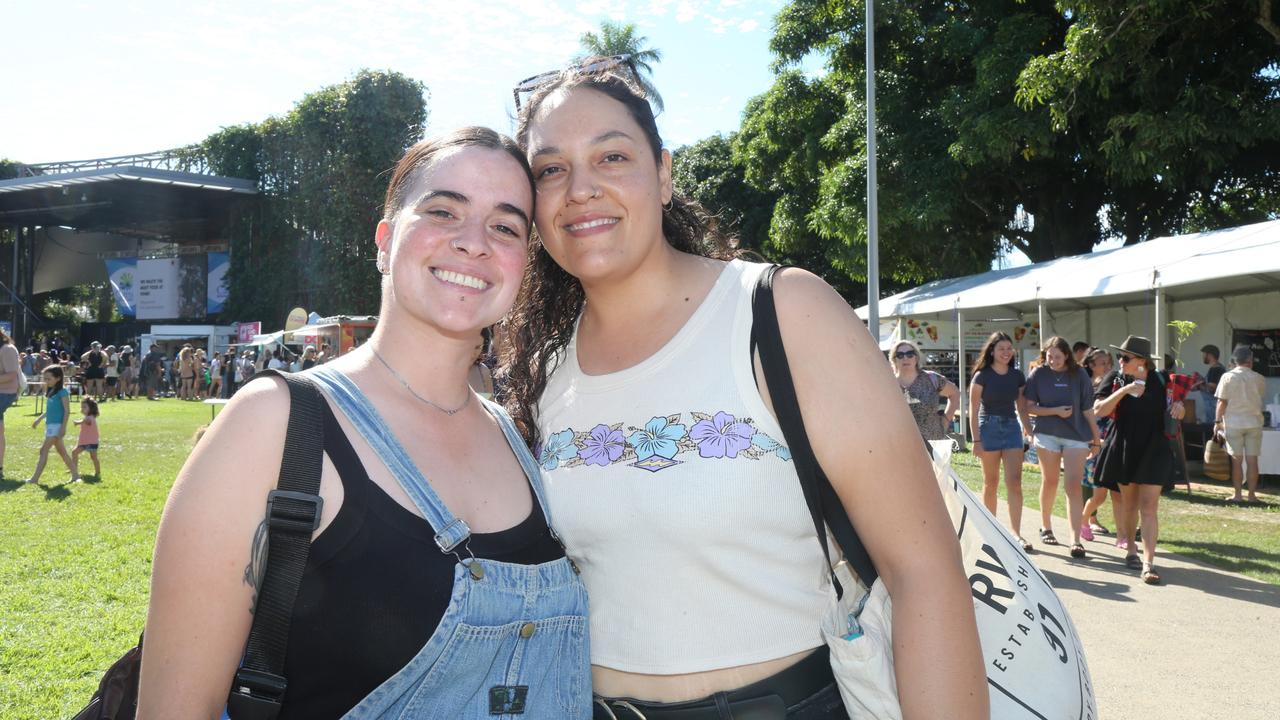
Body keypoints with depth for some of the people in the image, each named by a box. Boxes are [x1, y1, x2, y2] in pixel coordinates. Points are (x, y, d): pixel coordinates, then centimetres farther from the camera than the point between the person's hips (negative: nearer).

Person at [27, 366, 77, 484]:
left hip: (57, 425, -9)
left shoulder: (62, 392, -12)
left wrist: (63, 427, -20)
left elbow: (67, 411, -15)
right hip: (50, 425, 9)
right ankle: (75, 475, 14)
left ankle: (35, 478, -9)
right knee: (61, 452, 11)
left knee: (44, 450, -10)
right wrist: (39, 419, 24)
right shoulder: (50, 392, 14)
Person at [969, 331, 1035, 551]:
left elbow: (1022, 408, 13)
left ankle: (1016, 533, -6)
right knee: (991, 483, 6)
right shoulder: (982, 376, -5)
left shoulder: (1017, 376, 6)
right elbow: (973, 410, -6)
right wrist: (976, 440, -10)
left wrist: (1029, 432, 7)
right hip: (989, 427, -3)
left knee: (1014, 482, -6)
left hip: (1012, 427, 3)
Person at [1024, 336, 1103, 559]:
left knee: (1073, 486, -7)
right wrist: (1055, 411, -15)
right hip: (1047, 434, 1)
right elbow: (1029, 407, -2)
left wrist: (1096, 439, 5)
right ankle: (1046, 526, 31)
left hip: (1076, 436, -1)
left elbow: (1088, 409, 1)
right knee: (1050, 482, 11)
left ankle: (1076, 540, -9)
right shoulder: (1038, 374, -1)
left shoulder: (1079, 375, -2)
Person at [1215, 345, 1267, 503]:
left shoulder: (1227, 377, -6)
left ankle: (1237, 494, 6)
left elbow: (1222, 402, -6)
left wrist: (1217, 421, 1)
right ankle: (1252, 494, 8)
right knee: (1252, 460, 5)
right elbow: (1261, 397, 11)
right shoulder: (1259, 379, -1)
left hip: (1233, 423, -1)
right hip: (1254, 423, 1)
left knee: (1237, 460, 4)